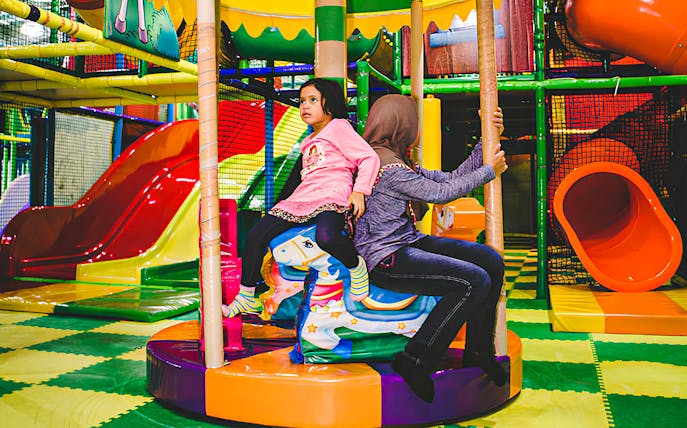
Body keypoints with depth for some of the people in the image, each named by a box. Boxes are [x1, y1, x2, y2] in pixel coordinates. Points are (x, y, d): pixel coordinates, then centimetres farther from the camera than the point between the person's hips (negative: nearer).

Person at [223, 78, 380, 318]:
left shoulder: (338, 127, 4)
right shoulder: (309, 141, 29)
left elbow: (370, 158, -4)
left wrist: (359, 191, -13)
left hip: (331, 197, -8)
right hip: (302, 198, 8)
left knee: (326, 237, -41)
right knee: (254, 236, -3)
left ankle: (356, 266, -9)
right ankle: (246, 298, 8)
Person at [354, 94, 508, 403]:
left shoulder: (399, 162, 15)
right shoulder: (388, 166, -17)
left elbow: (450, 179, 15)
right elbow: (441, 193, -11)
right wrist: (489, 171, 2)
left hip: (408, 244, 10)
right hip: (386, 260, -10)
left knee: (491, 261, 1)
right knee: (475, 281, -22)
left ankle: (477, 352, 11)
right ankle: (415, 360, -13)